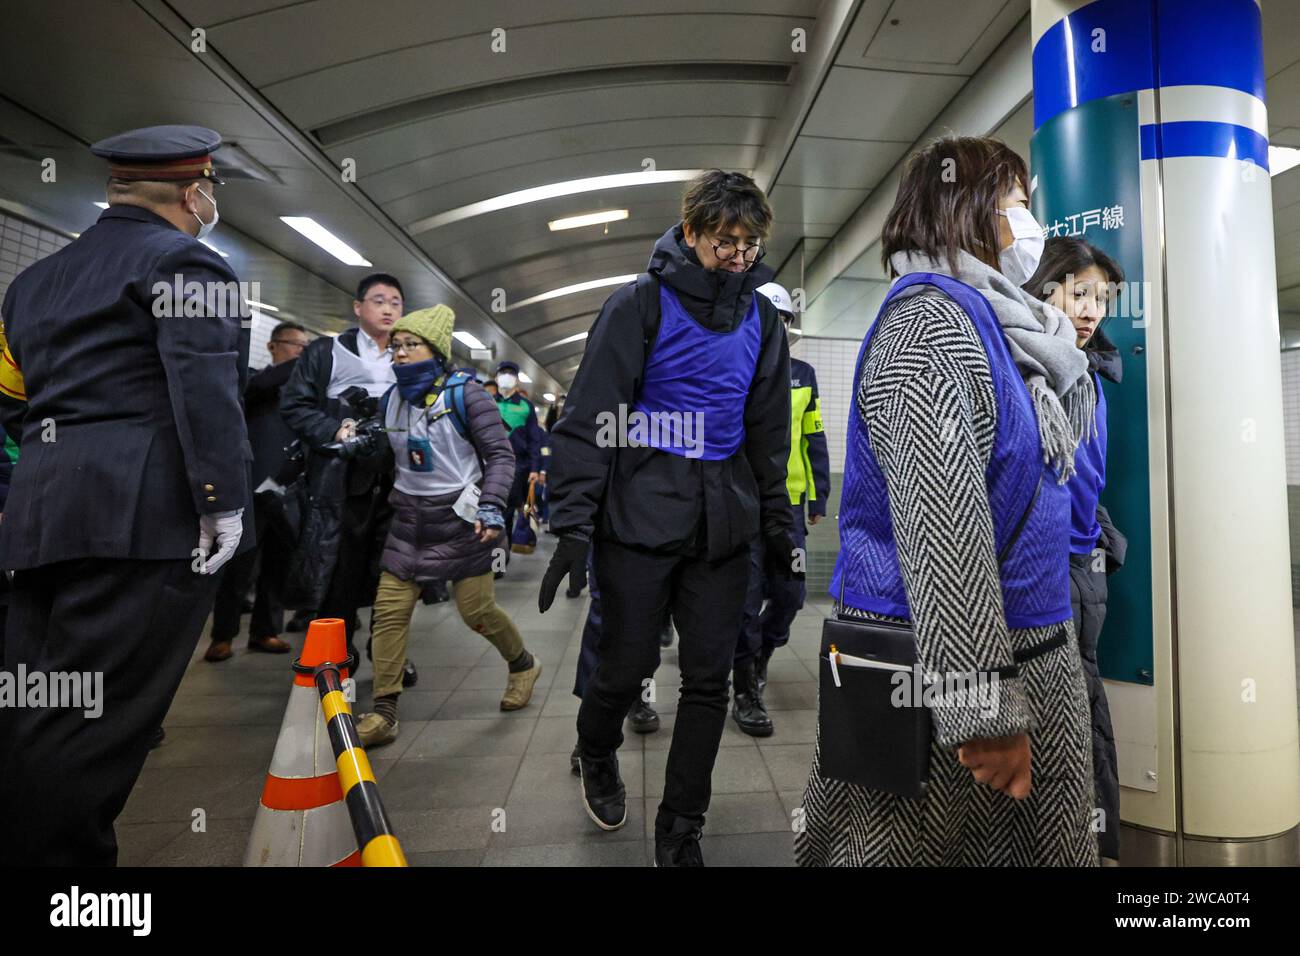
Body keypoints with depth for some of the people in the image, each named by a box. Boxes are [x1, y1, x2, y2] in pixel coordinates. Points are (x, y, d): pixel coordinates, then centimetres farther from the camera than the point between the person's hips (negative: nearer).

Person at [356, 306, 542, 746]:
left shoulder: (464, 393, -9)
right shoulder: (392, 398, 7)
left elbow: (500, 454, -10)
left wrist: (491, 507, -20)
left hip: (458, 516, -5)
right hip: (409, 517, 5)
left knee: (477, 611, 2)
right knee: (389, 610, -2)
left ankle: (523, 664, 30)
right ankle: (383, 713, 7)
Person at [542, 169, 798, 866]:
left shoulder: (761, 318, 11)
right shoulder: (640, 304, -4)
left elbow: (768, 432, 17)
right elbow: (589, 415, -9)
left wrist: (777, 527, 15)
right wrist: (573, 522, -15)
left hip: (722, 524, 5)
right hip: (640, 519, -4)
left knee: (709, 678, 6)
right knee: (629, 664, 4)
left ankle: (679, 833, 23)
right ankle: (596, 755, 40)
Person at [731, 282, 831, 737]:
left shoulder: (802, 375, 12)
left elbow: (813, 439, 15)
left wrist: (819, 495, 12)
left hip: (789, 504, 5)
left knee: (790, 594, 10)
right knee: (746, 598, 0)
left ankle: (761, 651, 39)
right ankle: (745, 692, 13)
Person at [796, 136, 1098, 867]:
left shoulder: (989, 324, 14)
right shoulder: (930, 322, -16)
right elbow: (941, 528, -25)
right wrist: (982, 707, -26)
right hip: (942, 669, -9)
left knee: (1047, 845, 19)